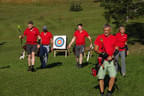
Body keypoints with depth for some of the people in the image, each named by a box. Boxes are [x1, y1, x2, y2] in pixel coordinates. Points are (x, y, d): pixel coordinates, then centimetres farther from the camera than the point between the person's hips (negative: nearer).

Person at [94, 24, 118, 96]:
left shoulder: (114, 38, 5)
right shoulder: (99, 37, 1)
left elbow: (116, 49, 10)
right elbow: (96, 49, 1)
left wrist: (112, 56, -7)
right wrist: (101, 53, -17)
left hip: (111, 61, 0)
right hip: (102, 60, 0)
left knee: (113, 76, -11)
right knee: (101, 77, 1)